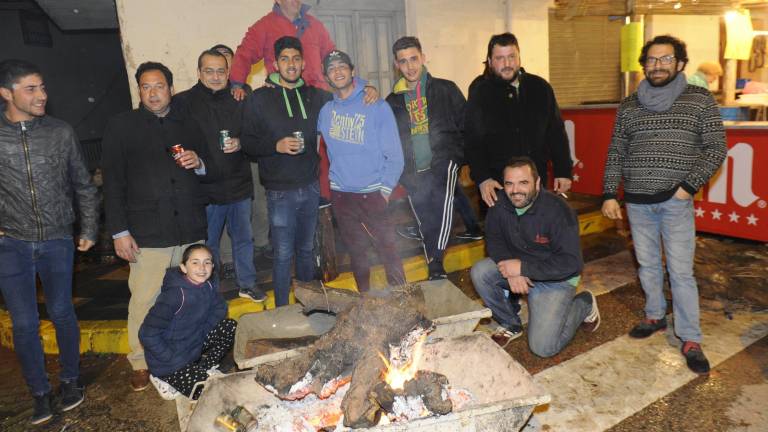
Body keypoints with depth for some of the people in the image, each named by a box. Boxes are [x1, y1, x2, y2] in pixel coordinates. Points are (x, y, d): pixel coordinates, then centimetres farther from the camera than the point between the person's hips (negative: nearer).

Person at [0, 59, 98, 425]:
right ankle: (40, 392, 23)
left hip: (57, 242, 0)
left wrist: (89, 230, 5)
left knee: (61, 314, 9)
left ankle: (70, 379, 29)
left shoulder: (61, 132, -1)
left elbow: (83, 185, 6)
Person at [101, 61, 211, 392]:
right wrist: (119, 231, -4)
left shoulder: (188, 125, 15)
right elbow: (113, 181, 2)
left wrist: (198, 163, -2)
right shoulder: (121, 126, 6)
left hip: (192, 229, 3)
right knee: (144, 301, -1)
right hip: (148, 233, -3)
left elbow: (209, 171, 23)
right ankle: (141, 364, 18)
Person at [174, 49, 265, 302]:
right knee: (207, 244, 10)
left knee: (244, 238, 15)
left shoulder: (238, 102, 6)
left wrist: (240, 144, -10)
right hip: (205, 189, -3)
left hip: (239, 186, 3)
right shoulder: (184, 102, -4)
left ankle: (247, 284, 32)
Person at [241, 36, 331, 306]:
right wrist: (276, 145, -19)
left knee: (307, 249, 16)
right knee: (283, 254, 2)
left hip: (311, 187, 3)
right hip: (280, 192, -3)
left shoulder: (316, 96, 7)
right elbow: (248, 143, -4)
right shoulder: (260, 99, -1)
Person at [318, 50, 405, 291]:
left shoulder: (377, 106, -6)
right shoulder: (325, 108, 5)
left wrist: (385, 189, -14)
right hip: (340, 193, 4)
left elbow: (394, 154, -7)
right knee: (356, 252, 15)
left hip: (372, 193, -4)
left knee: (388, 251, -2)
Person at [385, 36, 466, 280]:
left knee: (442, 198, -31)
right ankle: (436, 269, 20)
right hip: (413, 173, 3)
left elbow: (467, 125, 7)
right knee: (426, 223, 4)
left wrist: (458, 154, 0)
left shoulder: (445, 89, 5)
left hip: (443, 161, -3)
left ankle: (436, 261, -28)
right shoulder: (393, 101, 12)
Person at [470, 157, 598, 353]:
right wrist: (511, 269, -22)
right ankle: (511, 325, 3)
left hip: (555, 278, -5)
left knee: (543, 347, -14)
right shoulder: (500, 204, -12)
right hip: (517, 266, 5)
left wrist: (523, 268, -29)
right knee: (479, 272, -21)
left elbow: (571, 263, -27)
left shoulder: (557, 210, -27)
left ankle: (584, 305, 14)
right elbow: (493, 240, -2)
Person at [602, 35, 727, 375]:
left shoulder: (699, 100, 1)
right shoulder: (629, 105, 9)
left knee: (681, 270, -3)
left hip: (676, 200, -3)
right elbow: (616, 154, 10)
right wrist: (609, 195, 3)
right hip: (637, 200, 3)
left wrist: (689, 185, -11)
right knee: (647, 264, 13)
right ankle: (655, 316, 32)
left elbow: (716, 148, -1)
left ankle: (691, 339, 9)